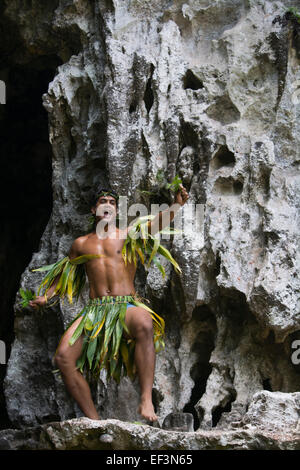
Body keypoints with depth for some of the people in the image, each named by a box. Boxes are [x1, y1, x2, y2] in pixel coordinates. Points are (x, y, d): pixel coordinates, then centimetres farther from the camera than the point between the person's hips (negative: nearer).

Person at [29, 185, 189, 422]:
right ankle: (94, 419, -12)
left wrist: (176, 205, -24)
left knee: (144, 324, -40)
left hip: (127, 306, -3)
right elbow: (64, 274, 32)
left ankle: (146, 400, -41)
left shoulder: (129, 234, 13)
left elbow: (155, 224, -5)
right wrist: (46, 296, 16)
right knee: (63, 356, -20)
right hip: (95, 311, 3)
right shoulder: (81, 244, 21)